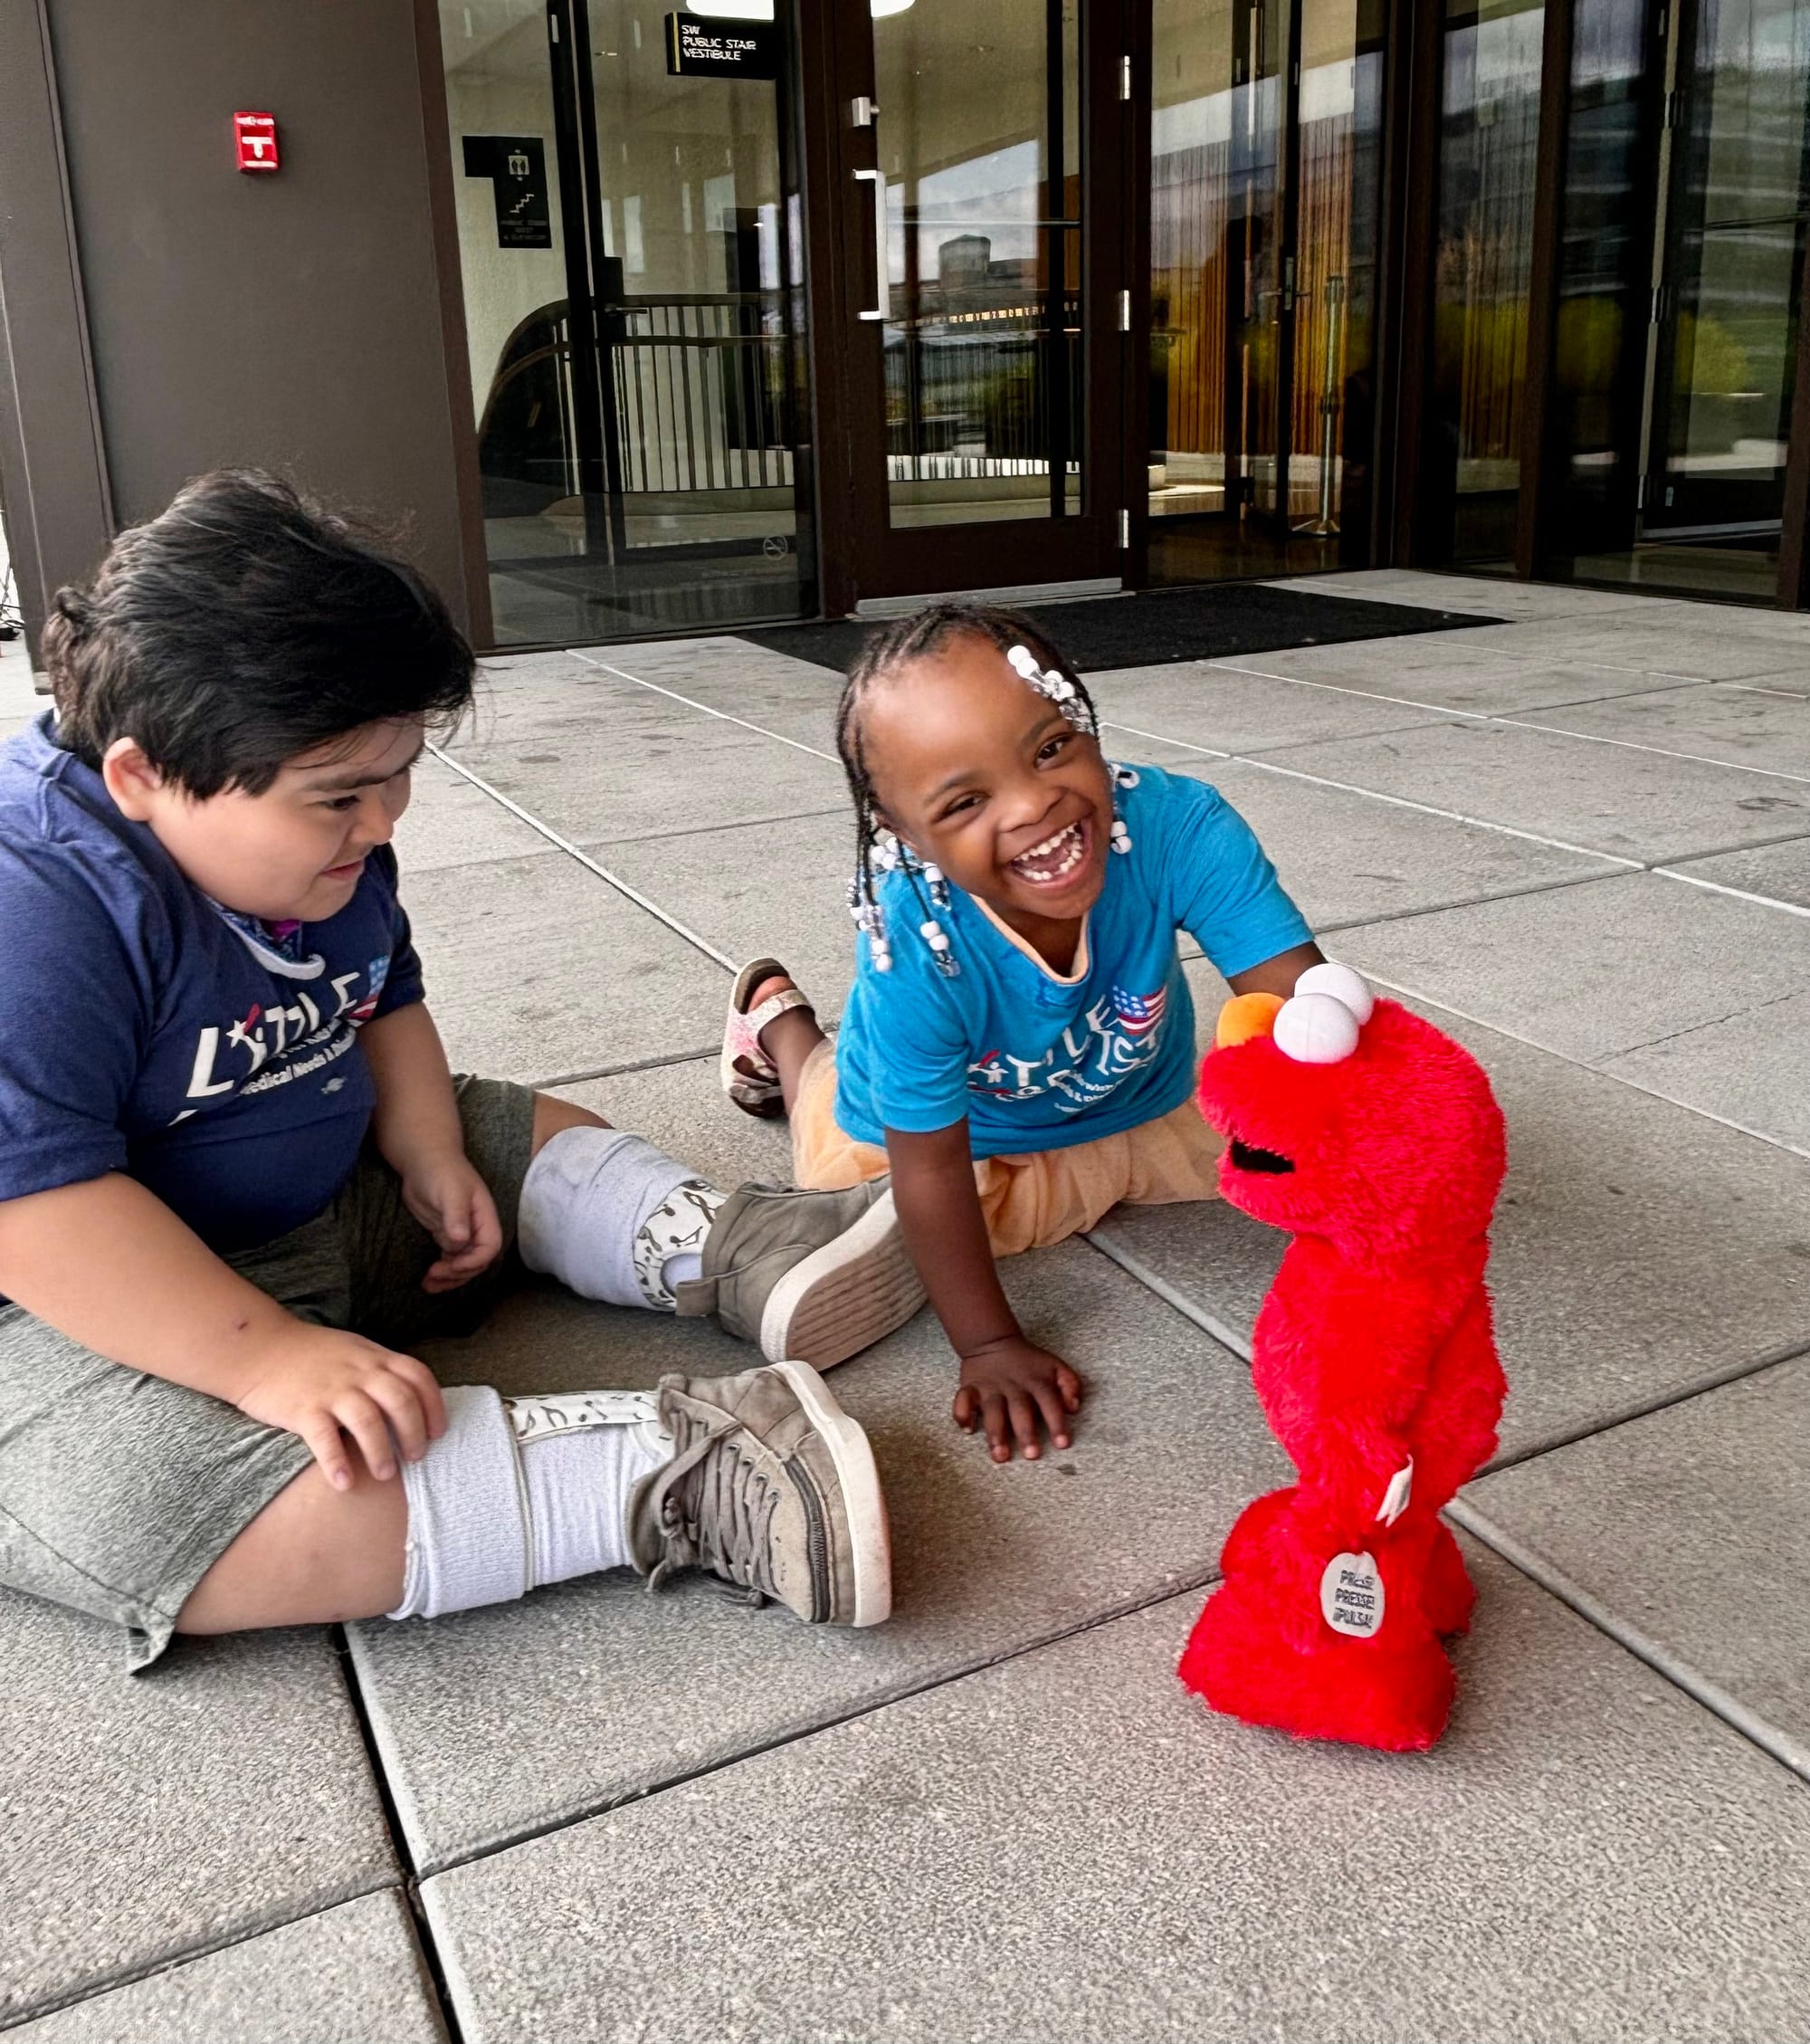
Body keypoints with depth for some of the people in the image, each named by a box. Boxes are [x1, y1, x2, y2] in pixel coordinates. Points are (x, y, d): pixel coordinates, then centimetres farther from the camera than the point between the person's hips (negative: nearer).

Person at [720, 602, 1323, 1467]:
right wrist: (988, 1346, -25)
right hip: (961, 1132, -3)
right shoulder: (913, 953, -41)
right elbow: (930, 1169, -31)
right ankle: (780, 1019, 30)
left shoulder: (1178, 826, -38)